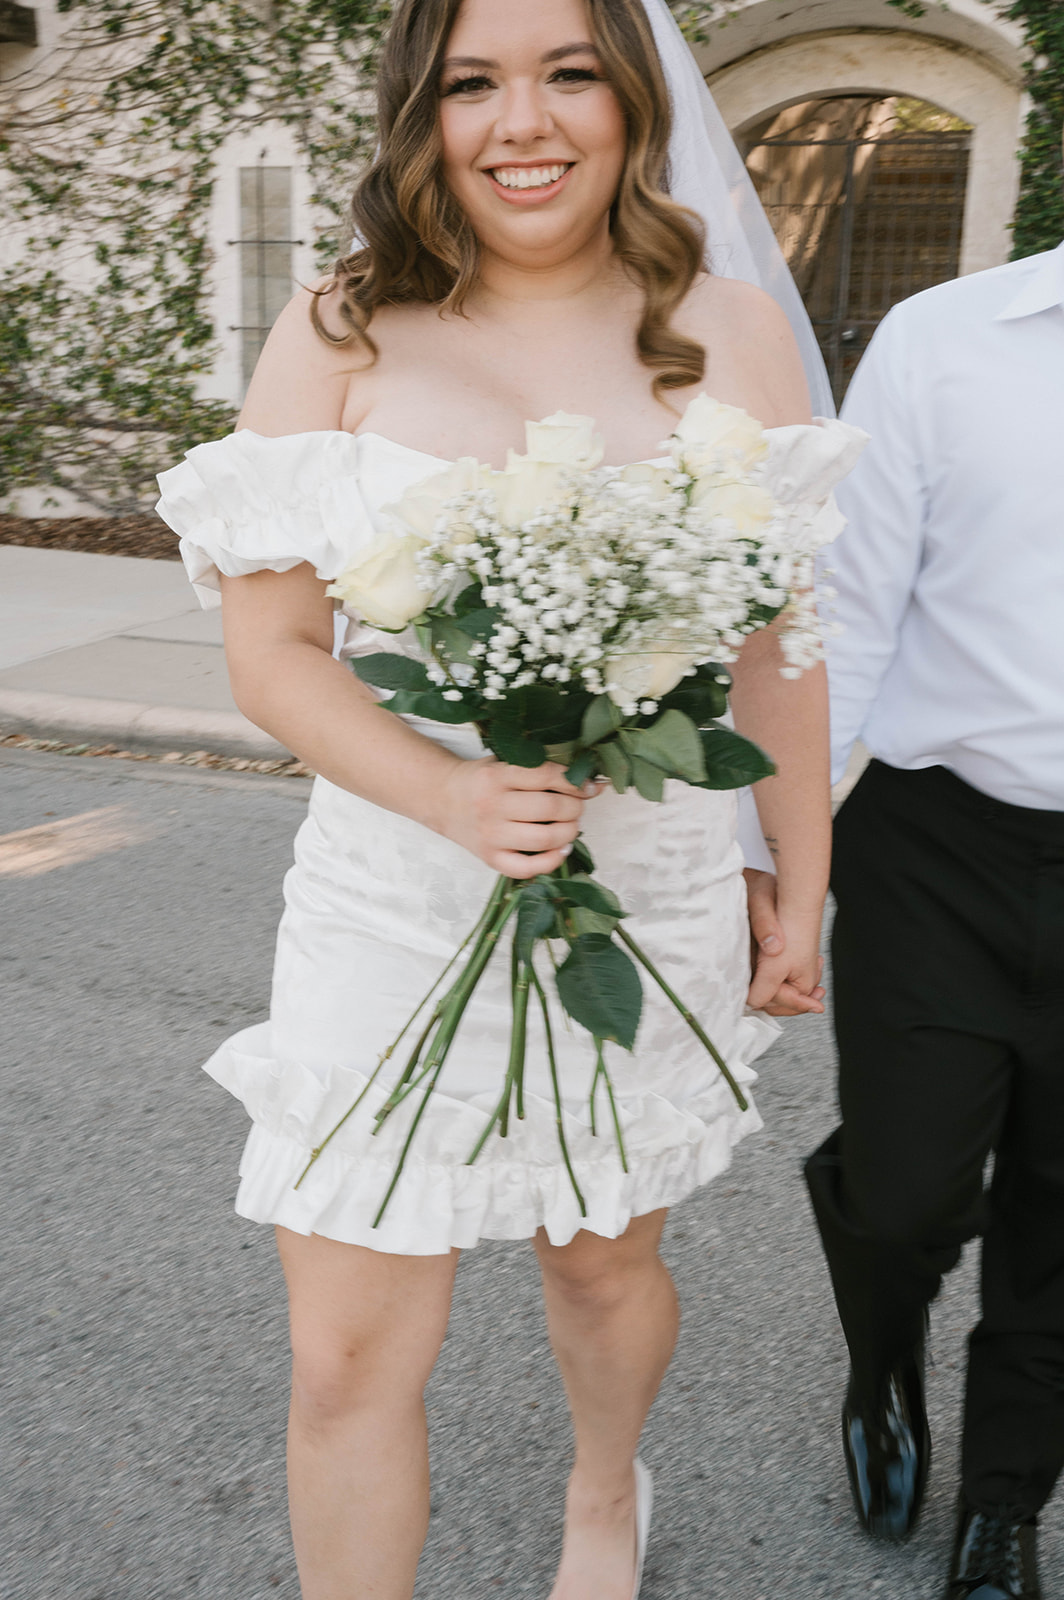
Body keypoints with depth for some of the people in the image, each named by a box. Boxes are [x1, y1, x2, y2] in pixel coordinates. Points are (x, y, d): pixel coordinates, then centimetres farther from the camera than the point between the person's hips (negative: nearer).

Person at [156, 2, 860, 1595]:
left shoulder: (731, 336, -1)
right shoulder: (336, 336, -4)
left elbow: (777, 646, 3)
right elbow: (271, 647, -6)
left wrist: (802, 897, 7)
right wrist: (452, 798, -22)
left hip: (651, 894, 1)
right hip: (392, 905, -1)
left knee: (605, 1261, 23)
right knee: (350, 1355, 4)